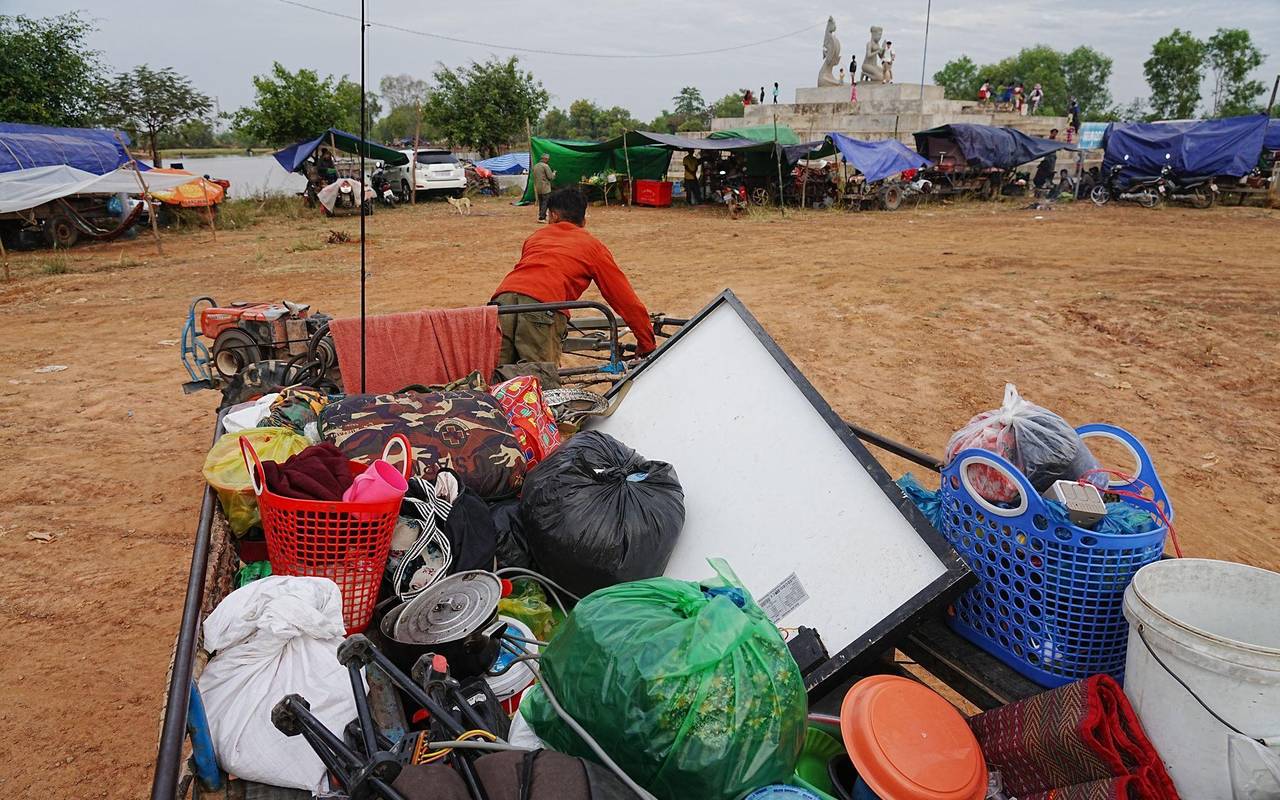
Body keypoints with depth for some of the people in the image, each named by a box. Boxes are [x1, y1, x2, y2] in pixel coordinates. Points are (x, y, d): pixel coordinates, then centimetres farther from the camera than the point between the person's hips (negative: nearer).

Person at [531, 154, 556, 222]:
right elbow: (551, 177, -13)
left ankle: (542, 216, 20)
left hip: (537, 188, 8)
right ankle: (541, 218, -9)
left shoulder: (535, 166, 11)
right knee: (545, 203, -5)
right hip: (545, 188, -8)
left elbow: (533, 176, 18)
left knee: (541, 203, 15)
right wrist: (554, 173, 6)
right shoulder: (545, 166, -13)